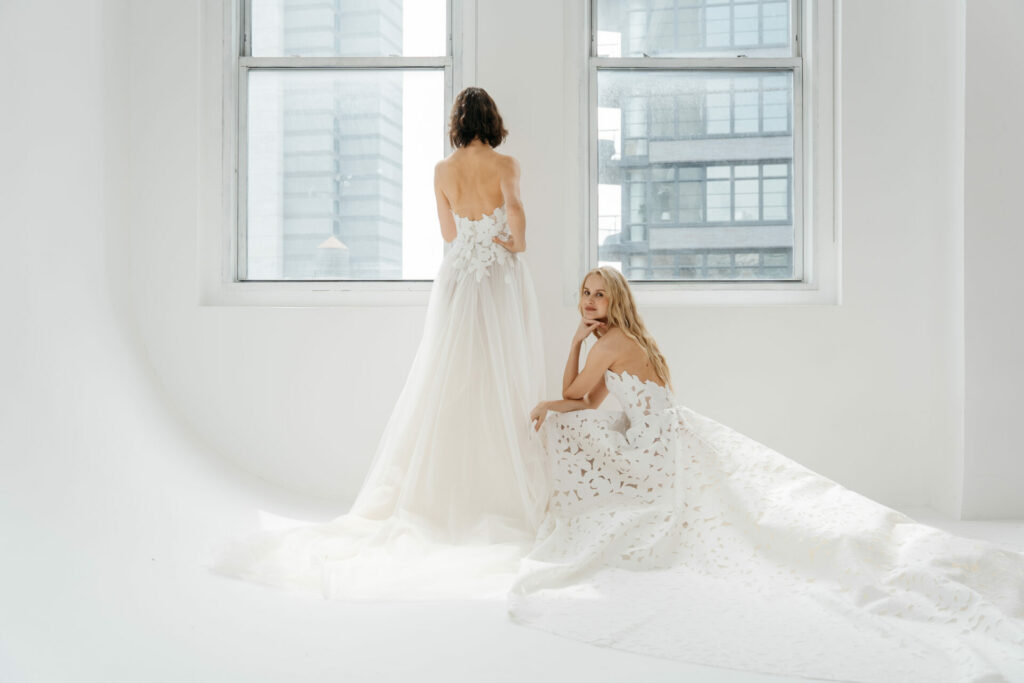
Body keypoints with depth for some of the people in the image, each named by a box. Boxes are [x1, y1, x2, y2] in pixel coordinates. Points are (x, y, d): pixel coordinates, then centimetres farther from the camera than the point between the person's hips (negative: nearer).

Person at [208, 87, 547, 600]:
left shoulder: (443, 170, 5)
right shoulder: (505, 165, -5)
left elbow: (450, 234, 12)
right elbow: (515, 211, -22)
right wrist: (518, 246, -5)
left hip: (457, 280, 3)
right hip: (504, 283, -3)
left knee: (445, 390, 6)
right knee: (505, 391, 1)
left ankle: (440, 497, 8)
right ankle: (507, 497, 4)